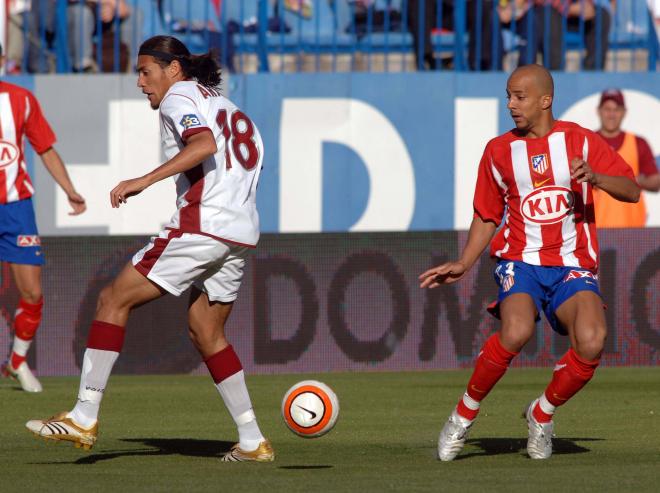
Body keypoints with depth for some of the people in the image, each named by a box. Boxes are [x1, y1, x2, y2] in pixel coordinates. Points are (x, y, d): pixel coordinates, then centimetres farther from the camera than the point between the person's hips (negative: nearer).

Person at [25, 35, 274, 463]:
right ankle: (253, 442, 10)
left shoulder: (179, 96, -2)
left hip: (201, 226, -9)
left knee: (114, 300, -4)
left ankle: (84, 417, -10)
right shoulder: (222, 104, 25)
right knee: (205, 332, 16)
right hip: (241, 232, 9)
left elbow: (204, 144, -20)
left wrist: (144, 181, -25)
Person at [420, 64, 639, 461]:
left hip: (573, 265, 0)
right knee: (517, 331, -32)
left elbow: (632, 191, -2)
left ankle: (543, 413, 0)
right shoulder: (499, 151, 8)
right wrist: (463, 265, 6)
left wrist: (594, 177, -21)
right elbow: (487, 217, 18)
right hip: (520, 261, 0)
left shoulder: (581, 141, 3)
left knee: (591, 342, -28)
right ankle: (465, 413, -11)